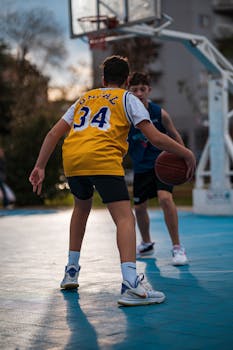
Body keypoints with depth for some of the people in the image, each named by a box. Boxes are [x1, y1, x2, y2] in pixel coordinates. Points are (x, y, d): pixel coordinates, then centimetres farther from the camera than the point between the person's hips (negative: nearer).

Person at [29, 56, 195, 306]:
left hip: (71, 159, 5)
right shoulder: (127, 98, 16)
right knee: (125, 218, -7)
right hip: (102, 158, -5)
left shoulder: (84, 98, 30)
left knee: (82, 208, 30)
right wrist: (187, 154, 15)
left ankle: (71, 271, 34)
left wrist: (40, 167, 24)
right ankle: (130, 284, -25)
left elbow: (54, 133, 22)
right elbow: (155, 137, 4)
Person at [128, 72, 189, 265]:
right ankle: (146, 244, 39)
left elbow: (174, 136, 0)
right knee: (139, 207, 12)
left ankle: (177, 247, -15)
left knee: (165, 198, -25)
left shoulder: (159, 113, -14)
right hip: (141, 167, 3)